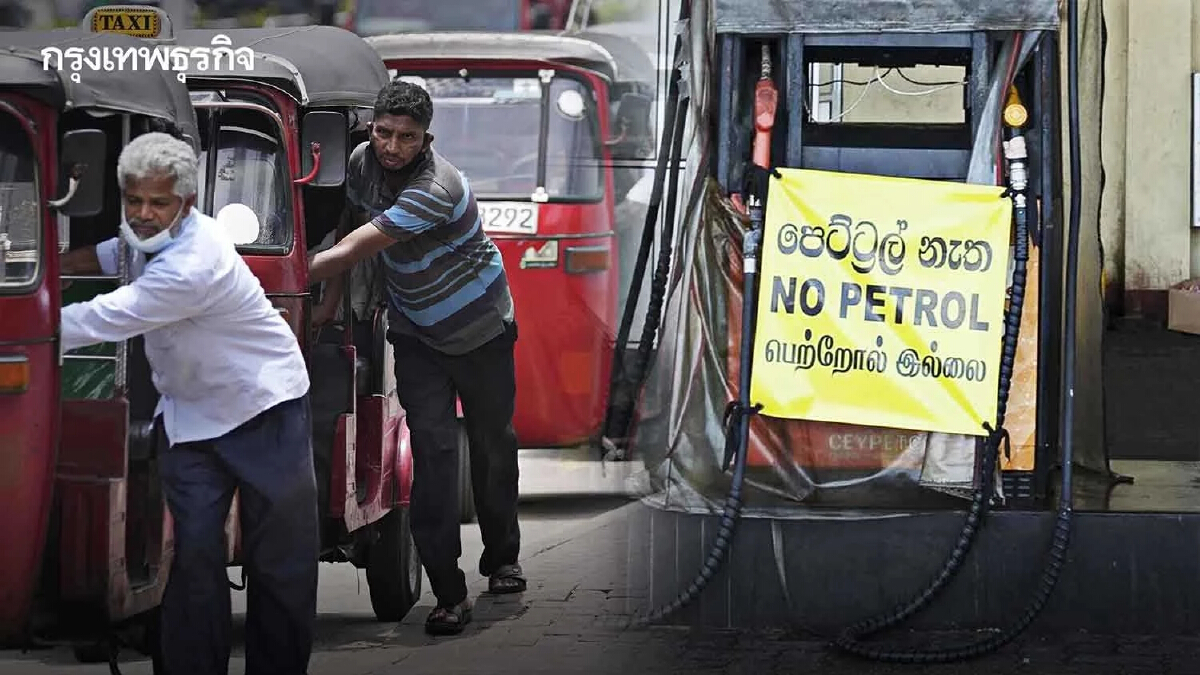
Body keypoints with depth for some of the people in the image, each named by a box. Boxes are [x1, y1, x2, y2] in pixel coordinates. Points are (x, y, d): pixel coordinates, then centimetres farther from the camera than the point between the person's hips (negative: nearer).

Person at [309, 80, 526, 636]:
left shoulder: (436, 189, -33)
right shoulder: (363, 162, -11)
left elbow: (347, 255, -35)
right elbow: (346, 232, 7)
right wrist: (333, 303, 0)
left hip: (481, 327, -4)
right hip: (415, 334, 4)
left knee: (493, 443, 11)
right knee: (433, 448, -10)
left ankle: (501, 558, 35)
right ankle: (449, 593, -14)